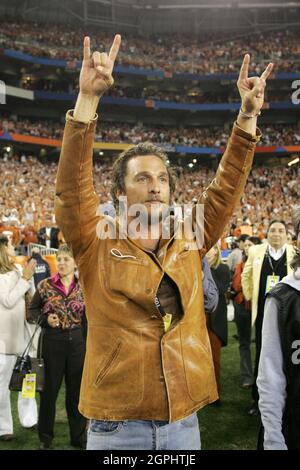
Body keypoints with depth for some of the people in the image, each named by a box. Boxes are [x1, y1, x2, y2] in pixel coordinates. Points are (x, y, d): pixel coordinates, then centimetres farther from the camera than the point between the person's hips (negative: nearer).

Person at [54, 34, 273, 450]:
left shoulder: (189, 245, 4)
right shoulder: (98, 245, -5)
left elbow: (226, 189, 2)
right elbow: (73, 185, -17)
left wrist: (248, 116, -5)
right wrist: (88, 98, -26)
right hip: (116, 426, -3)